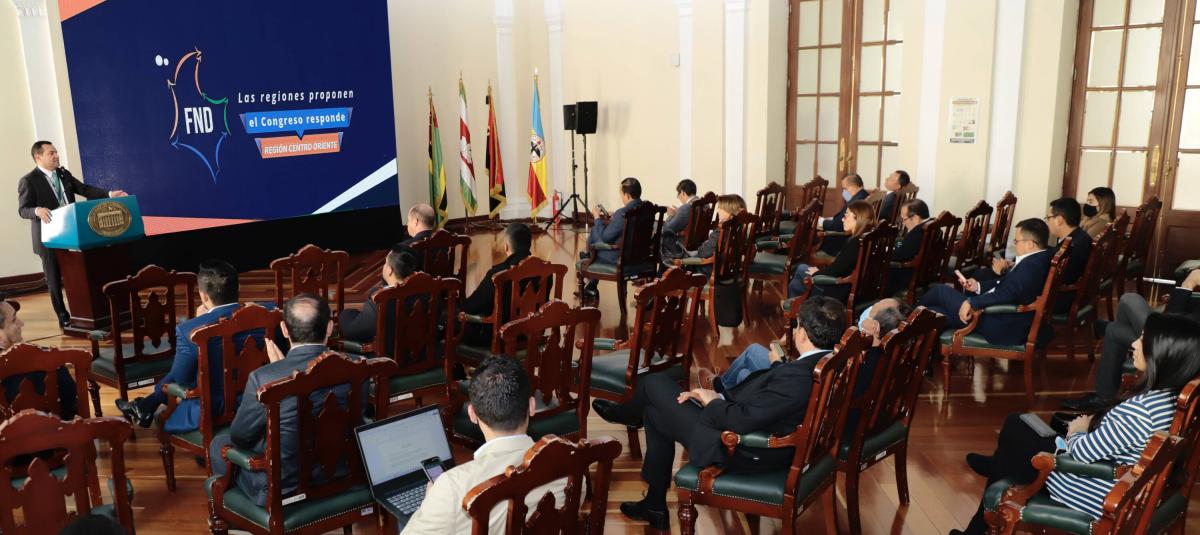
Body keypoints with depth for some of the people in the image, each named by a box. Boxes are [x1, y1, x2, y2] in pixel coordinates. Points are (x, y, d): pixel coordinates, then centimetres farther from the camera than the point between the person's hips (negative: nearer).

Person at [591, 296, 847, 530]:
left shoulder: (798, 377, -34)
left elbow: (742, 421, -31)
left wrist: (713, 401, -11)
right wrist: (720, 396, -2)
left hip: (741, 453, -9)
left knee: (654, 383, 4)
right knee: (655, 412, 23)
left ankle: (631, 414, 41)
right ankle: (655, 505, 37)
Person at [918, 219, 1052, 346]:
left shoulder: (1032, 265, -25)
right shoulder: (1037, 258, 8)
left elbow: (1007, 294, -34)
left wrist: (971, 302, -29)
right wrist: (978, 286, 8)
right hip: (999, 314, 10)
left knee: (940, 291, 3)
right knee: (934, 313, 11)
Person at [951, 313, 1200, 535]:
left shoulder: (1141, 409, -34)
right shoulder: (1174, 395, -8)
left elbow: (1083, 451, -24)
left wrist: (1076, 432, -4)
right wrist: (1092, 424, -1)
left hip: (1098, 496, -8)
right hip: (1124, 484, 8)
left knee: (1013, 430, 11)